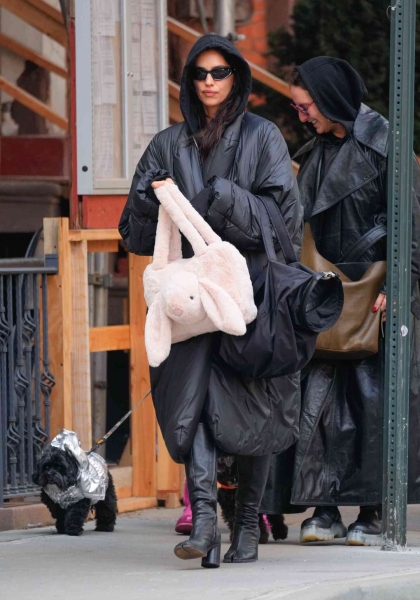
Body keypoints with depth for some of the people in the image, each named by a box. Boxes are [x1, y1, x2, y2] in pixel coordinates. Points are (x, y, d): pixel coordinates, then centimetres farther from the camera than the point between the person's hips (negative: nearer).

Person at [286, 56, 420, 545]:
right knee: (320, 391, -3)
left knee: (373, 396, -4)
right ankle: (324, 508, -3)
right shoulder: (316, 152, 14)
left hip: (376, 294, -6)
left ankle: (372, 512, 1)